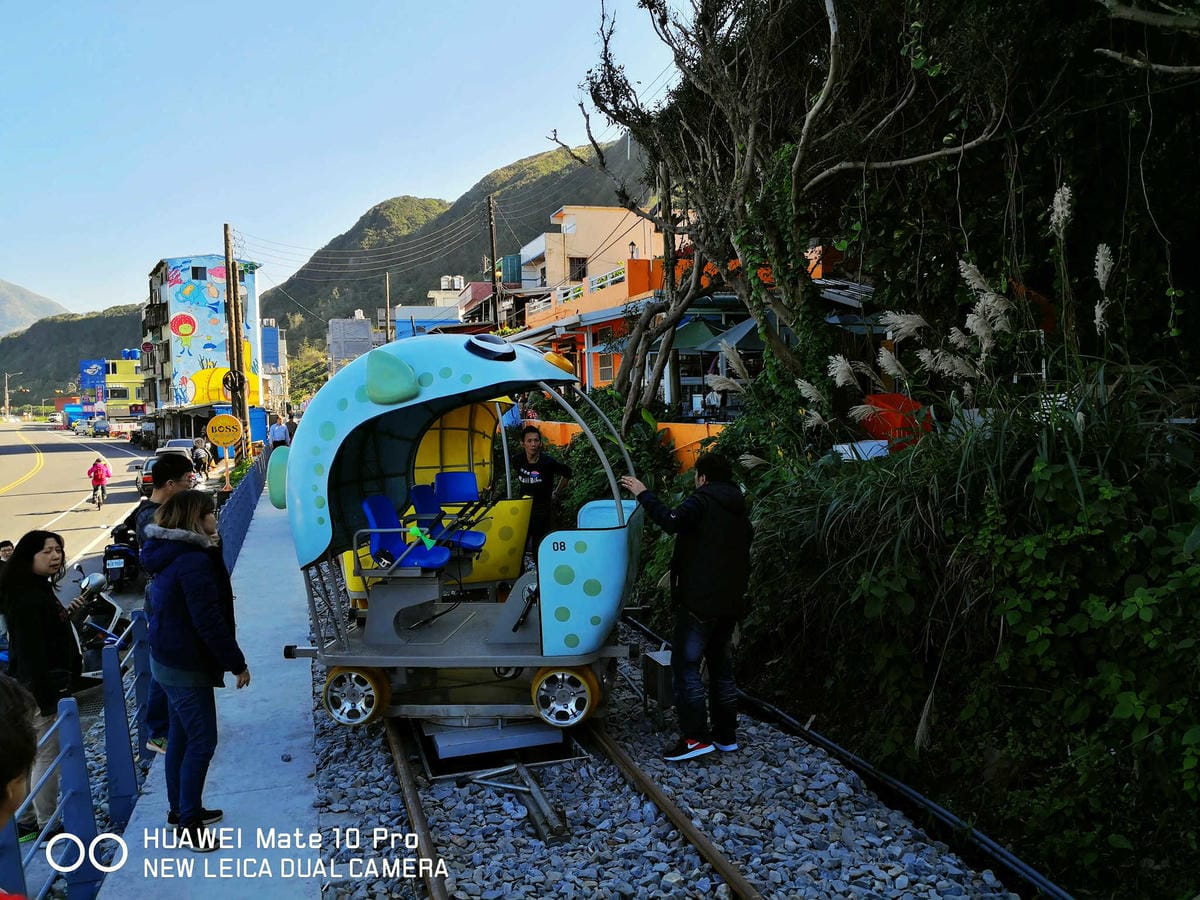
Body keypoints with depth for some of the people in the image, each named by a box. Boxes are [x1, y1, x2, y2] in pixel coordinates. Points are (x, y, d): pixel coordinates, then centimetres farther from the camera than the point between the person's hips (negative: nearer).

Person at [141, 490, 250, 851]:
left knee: (181, 735, 19)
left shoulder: (170, 554, 6)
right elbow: (209, 622, -25)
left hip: (168, 660, 10)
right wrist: (237, 663, -17)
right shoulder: (194, 561, -25)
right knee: (202, 741, -2)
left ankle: (180, 809, 32)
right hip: (187, 667, -10)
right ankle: (189, 825, 5)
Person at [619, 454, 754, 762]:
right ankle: (726, 735, 16)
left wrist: (643, 494, -21)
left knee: (685, 665, -6)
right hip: (730, 602, 9)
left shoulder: (703, 500, -11)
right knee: (722, 667, 13)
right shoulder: (740, 511, 17)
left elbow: (673, 522, -28)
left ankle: (696, 737, -11)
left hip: (699, 600, -8)